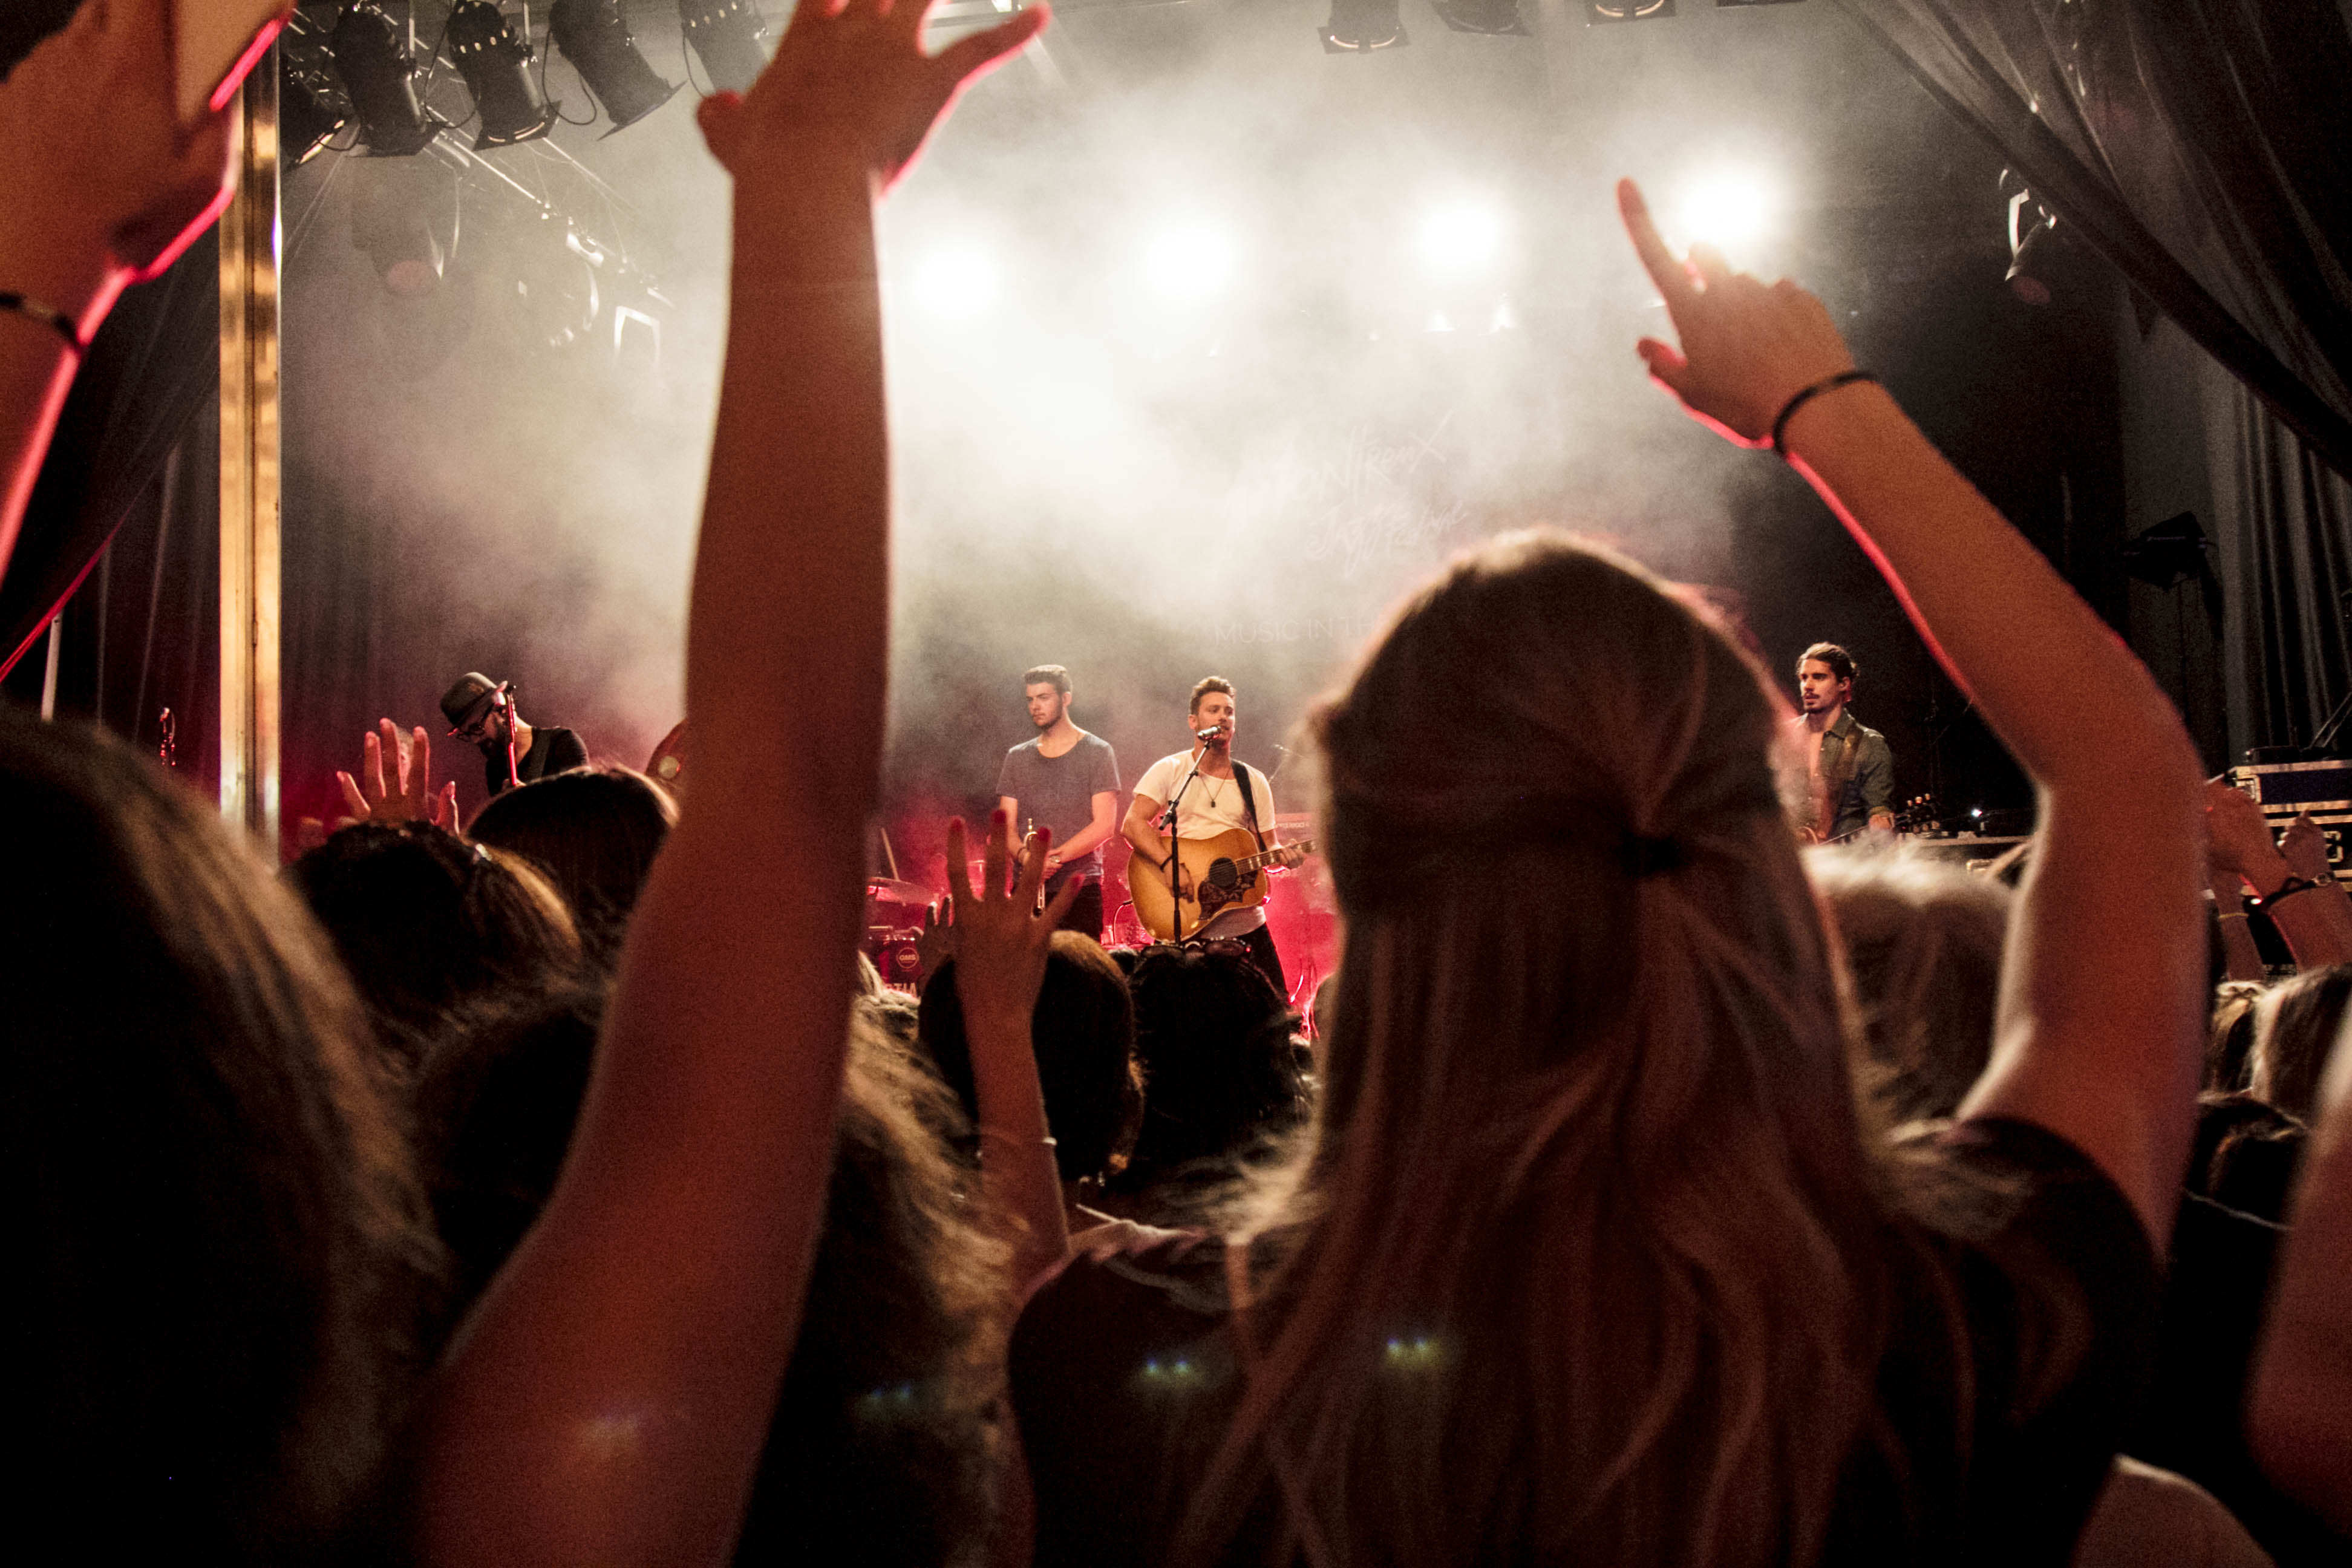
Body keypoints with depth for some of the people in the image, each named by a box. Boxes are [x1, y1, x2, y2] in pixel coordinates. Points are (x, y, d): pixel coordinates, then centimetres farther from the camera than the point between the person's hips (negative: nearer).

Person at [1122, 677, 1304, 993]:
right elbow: (1133, 825, -7)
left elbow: (1268, 844, 13)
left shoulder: (1253, 781, 11)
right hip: (1185, 925, -3)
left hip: (1246, 922, 3)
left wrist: (1281, 854, -10)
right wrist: (1170, 865, -21)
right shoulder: (1170, 771, 2)